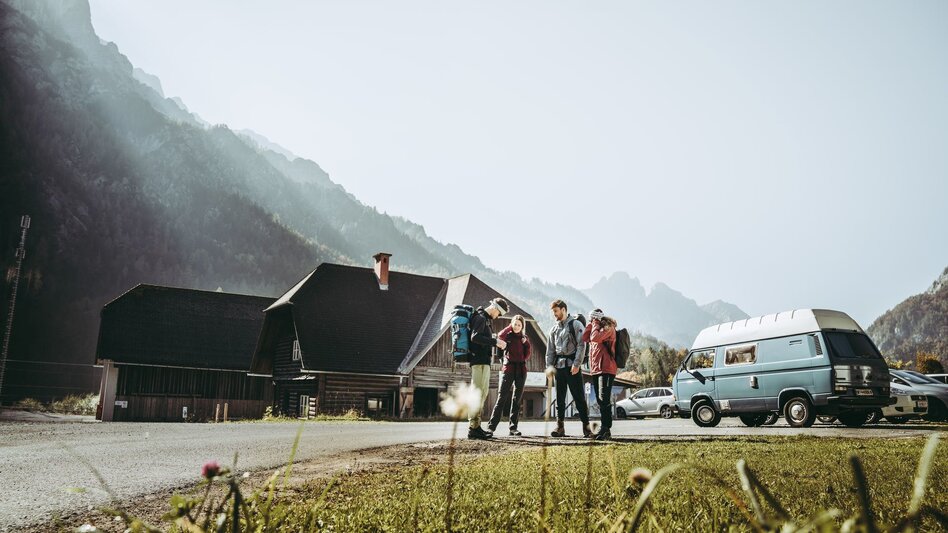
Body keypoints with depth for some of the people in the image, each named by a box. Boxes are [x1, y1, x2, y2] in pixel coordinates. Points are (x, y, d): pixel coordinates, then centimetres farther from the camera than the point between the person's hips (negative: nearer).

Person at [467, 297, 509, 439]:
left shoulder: (485, 319, 22)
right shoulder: (480, 318, -9)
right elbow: (475, 337, -23)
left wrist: (496, 343, 10)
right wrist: (495, 341, -24)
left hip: (484, 361, 11)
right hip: (479, 360, -11)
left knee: (482, 392, 13)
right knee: (478, 393, -12)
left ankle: (476, 426, 17)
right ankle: (474, 428, -13)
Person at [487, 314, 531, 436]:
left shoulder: (525, 338, 13)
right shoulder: (508, 335, 3)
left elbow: (527, 354, 6)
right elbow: (500, 336, -20)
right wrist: (510, 326, -7)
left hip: (521, 370, 4)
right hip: (508, 368, -4)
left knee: (517, 399, 4)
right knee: (502, 398, -10)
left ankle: (513, 427, 8)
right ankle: (491, 426, -11)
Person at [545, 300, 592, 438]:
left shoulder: (576, 324, -1)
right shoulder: (554, 329, 16)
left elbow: (581, 345, -9)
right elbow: (550, 350, 17)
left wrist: (577, 364, -16)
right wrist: (549, 366, 6)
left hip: (572, 366, -5)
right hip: (559, 366, 5)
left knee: (579, 397, -4)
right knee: (559, 398, 6)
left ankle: (586, 426, 2)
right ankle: (560, 427, 9)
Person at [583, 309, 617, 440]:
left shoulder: (608, 327, -5)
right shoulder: (596, 329, 22)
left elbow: (595, 338, -19)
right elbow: (585, 337, 10)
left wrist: (596, 324, -5)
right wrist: (591, 324, 7)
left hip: (606, 368, -9)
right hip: (595, 369, 9)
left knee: (604, 399, -15)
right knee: (600, 400, 10)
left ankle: (605, 429, -18)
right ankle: (605, 430, 14)